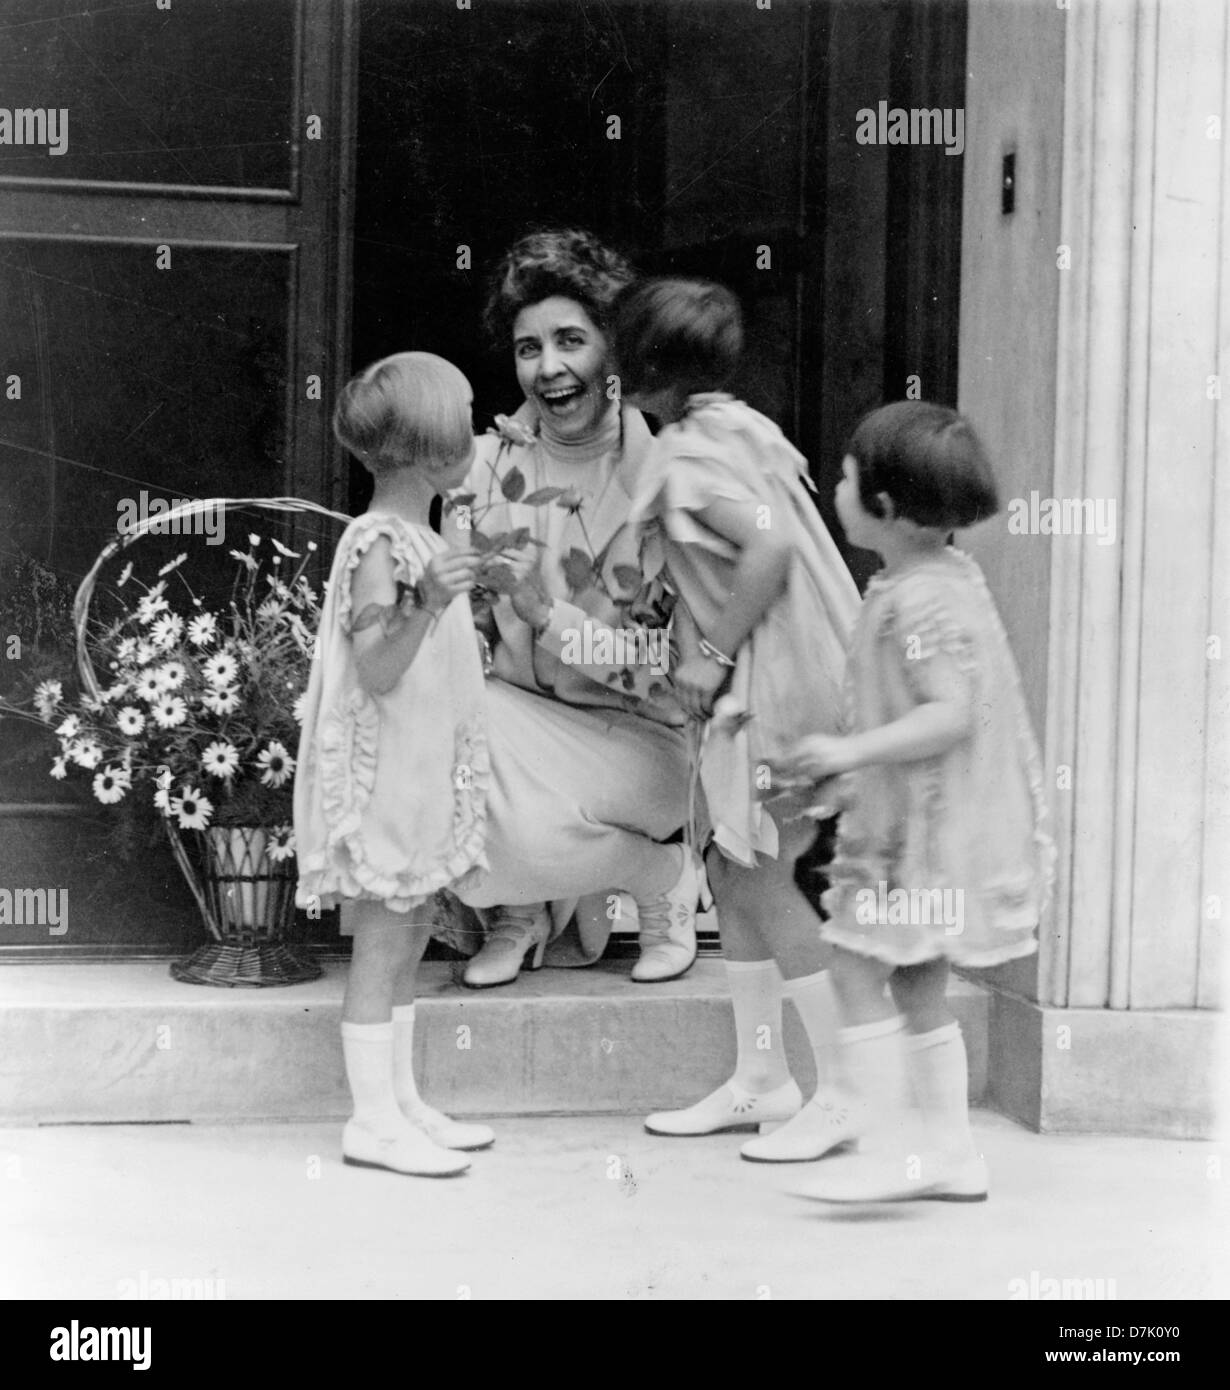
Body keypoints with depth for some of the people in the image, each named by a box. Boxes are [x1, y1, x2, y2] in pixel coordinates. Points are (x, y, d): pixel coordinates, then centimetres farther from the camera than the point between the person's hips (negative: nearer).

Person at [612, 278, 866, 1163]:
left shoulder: (685, 458, -14)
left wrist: (714, 654, -19)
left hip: (778, 685, -10)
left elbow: (771, 545, -27)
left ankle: (841, 1093, 4)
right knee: (734, 871, 14)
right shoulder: (735, 424, 13)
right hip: (792, 672, 10)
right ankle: (761, 1081, 22)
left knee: (762, 881, -3)